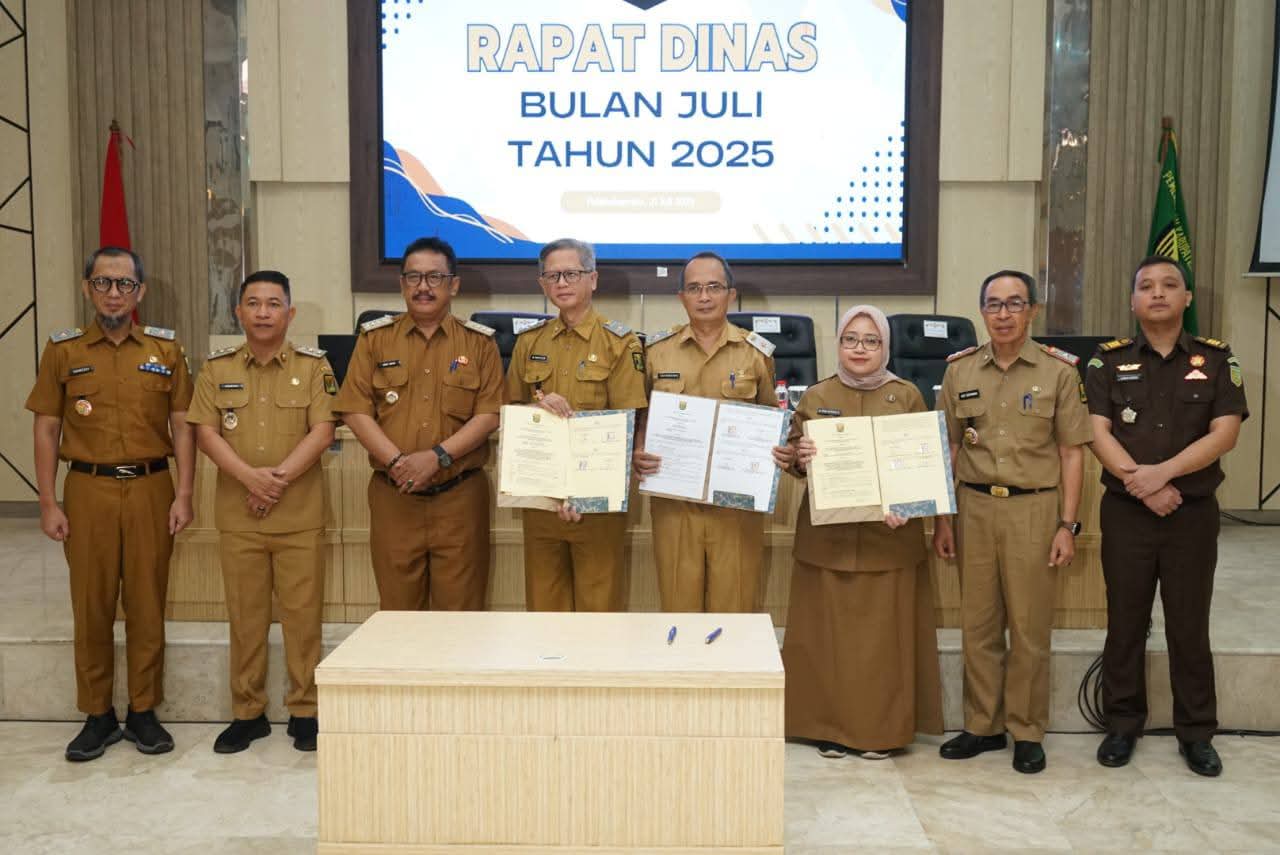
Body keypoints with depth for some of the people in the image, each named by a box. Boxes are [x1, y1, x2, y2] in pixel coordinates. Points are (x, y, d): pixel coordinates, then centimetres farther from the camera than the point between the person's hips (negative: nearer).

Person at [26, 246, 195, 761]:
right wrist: (48, 503, -2)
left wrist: (183, 494, -3)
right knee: (91, 605, 5)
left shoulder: (166, 350, 6)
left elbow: (182, 425, 5)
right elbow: (46, 430, 4)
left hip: (151, 489, 0)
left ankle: (144, 712, 17)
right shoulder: (62, 351, 4)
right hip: (88, 490, 0)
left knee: (147, 603, 5)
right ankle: (98, 715, 17)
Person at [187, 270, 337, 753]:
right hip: (237, 514, 2)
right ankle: (247, 713, 20)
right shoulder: (216, 369, 9)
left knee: (303, 614, 2)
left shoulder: (313, 366, 3)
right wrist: (250, 477, -14)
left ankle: (304, 712, 14)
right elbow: (206, 433, 0)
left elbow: (323, 432, -5)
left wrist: (280, 475, -15)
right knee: (244, 617, 8)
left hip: (300, 513, -2)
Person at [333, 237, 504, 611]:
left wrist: (438, 456, -15)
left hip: (459, 496, -1)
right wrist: (398, 462, -13)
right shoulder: (374, 338, 7)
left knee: (460, 609, 3)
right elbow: (355, 411, 1)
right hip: (393, 497, 1)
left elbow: (489, 415, -3)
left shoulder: (479, 342, 5)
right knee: (397, 609, 9)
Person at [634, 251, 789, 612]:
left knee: (734, 606, 5)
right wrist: (637, 455, -7)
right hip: (673, 499, 1)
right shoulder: (656, 350, 5)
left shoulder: (757, 352, 4)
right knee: (678, 607, 7)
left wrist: (782, 452, -8)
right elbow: (642, 416, 12)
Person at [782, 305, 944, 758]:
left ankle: (882, 729, 15)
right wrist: (800, 459, -15)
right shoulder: (816, 397, 7)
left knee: (884, 631, 3)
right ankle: (829, 726, 15)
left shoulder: (908, 396, 4)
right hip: (827, 536, 1)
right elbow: (792, 457, 8)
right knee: (828, 631, 4)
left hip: (889, 535, -1)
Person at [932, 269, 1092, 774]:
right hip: (974, 506, 3)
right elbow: (948, 450, 10)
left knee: (1030, 627, 4)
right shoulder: (959, 370, 6)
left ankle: (1027, 732, 18)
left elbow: (1072, 453, 1)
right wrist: (941, 519, 7)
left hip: (1034, 508, -2)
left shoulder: (1058, 371, -1)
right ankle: (983, 726, 22)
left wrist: (1067, 525, -4)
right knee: (978, 624, 9)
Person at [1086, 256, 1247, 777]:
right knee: (1125, 624, 7)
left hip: (1193, 513, 0)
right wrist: (1140, 482, -17)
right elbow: (1097, 432, -5)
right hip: (1125, 512, 0)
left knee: (1190, 626, 7)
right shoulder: (1109, 360, 3)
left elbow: (1224, 433, -7)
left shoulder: (1216, 360, 3)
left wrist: (1163, 472, -18)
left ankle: (1196, 733, 20)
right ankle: (1123, 725, 20)